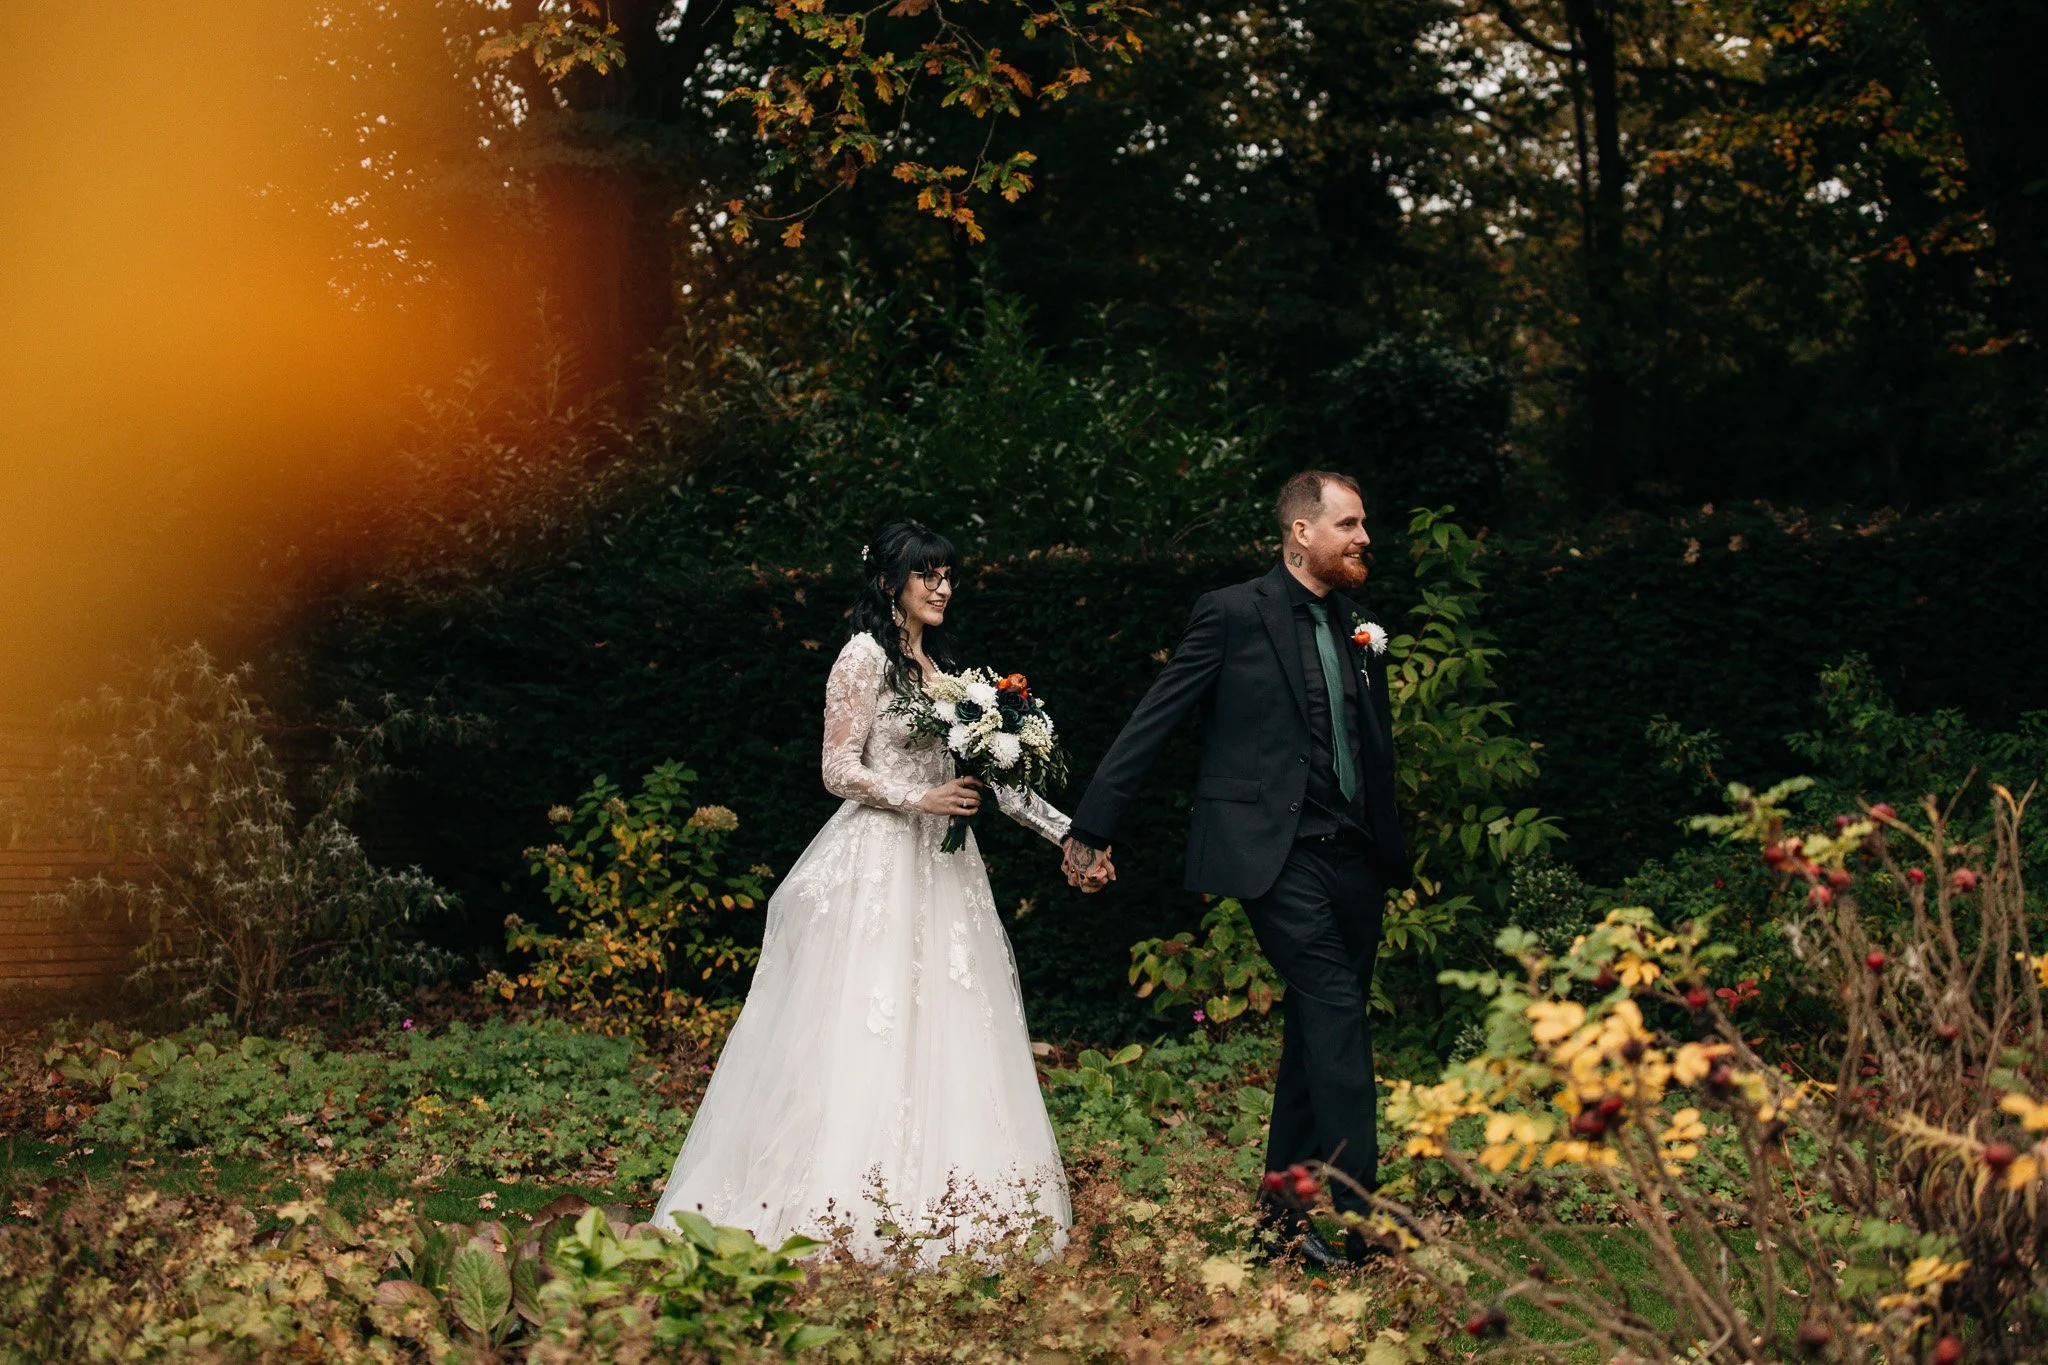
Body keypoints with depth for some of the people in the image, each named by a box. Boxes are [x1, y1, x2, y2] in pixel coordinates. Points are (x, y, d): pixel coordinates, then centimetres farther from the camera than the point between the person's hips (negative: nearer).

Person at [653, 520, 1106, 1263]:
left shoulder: (942, 664, 17)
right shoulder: (865, 657, -5)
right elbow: (840, 770, -10)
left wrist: (1063, 829, 10)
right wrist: (921, 799, -20)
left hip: (939, 865, 8)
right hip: (879, 863, -8)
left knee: (945, 1027, 4)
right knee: (868, 1028, -8)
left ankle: (936, 1199, 7)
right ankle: (855, 1209, -6)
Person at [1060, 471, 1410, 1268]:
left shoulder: (1358, 628, 14)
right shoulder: (1234, 614, -5)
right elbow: (1152, 723, -5)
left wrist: (1394, 855, 11)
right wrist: (1092, 830, -6)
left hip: (1351, 856, 7)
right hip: (1275, 853, -7)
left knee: (1320, 1027, 12)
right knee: (1336, 1013, -16)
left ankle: (1286, 1204, 24)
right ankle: (1348, 1222, -15)